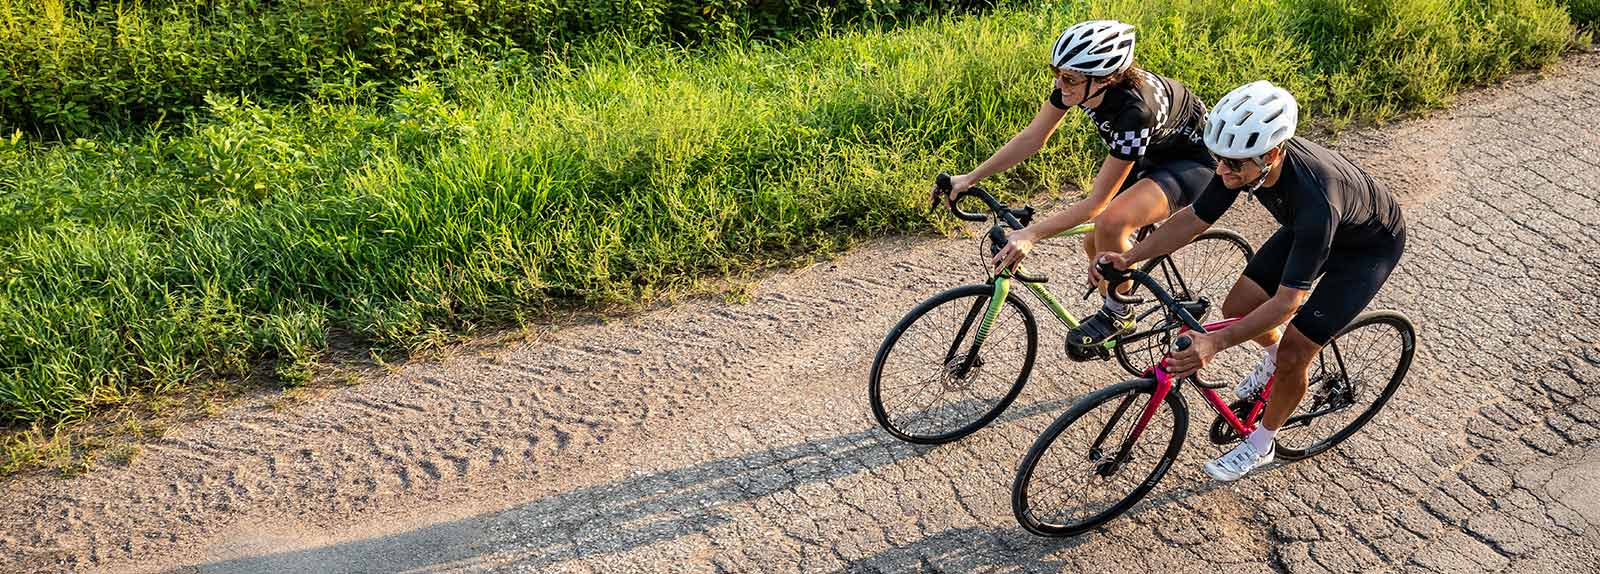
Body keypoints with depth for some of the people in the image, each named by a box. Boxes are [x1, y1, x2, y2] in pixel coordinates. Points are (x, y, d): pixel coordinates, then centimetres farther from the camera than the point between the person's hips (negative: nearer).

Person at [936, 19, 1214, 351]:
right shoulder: (1076, 80, -23)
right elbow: (1032, 138, -12)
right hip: (1149, 154, 8)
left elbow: (1096, 203, -34)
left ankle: (1119, 314, -5)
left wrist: (1031, 235, -38)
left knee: (1110, 222, -30)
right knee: (1095, 246, 2)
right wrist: (970, 178, -17)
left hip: (1194, 160, -7)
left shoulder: (1134, 109, -40)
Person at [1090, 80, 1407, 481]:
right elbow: (1195, 219, -14)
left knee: (1295, 352, -10)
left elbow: (1288, 302, -41)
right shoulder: (1245, 158, -26)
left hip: (1369, 246, -6)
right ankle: (1274, 358, 37)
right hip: (1307, 227, 7)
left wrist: (1215, 343, -49)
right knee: (1238, 307, 3)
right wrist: (1128, 258, -25)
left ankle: (1260, 445, 14)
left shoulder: (1315, 200, -45)